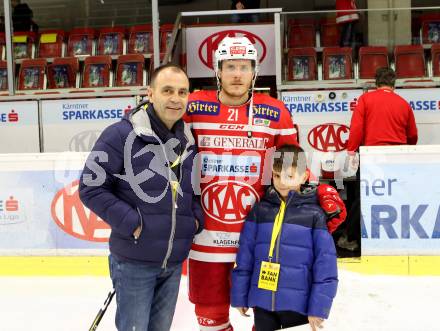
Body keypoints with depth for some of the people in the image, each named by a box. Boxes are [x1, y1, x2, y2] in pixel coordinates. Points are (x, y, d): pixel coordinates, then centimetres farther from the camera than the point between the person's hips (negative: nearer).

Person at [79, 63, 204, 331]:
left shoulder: (189, 141, 8)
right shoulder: (121, 135, -13)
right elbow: (91, 188, -13)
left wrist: (196, 217, 0)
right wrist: (131, 223, -17)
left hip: (175, 260, 6)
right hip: (134, 260, -6)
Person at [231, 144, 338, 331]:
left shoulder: (314, 214, -5)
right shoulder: (260, 210, 3)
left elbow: (325, 263, -6)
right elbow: (245, 256, 5)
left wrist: (319, 307, -9)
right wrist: (239, 297, 4)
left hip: (298, 304, -2)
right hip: (262, 301, 3)